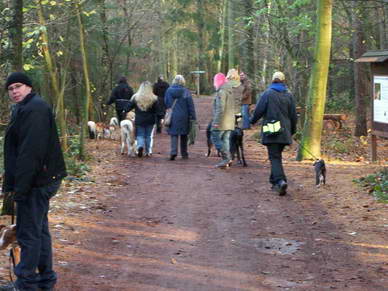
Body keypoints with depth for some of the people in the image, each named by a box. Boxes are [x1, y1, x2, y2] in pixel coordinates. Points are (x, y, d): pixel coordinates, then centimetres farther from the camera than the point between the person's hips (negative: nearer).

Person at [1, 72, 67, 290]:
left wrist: (21, 187, -24)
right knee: (40, 229, 18)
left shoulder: (34, 109, -18)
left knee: (29, 233, -2)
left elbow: (31, 152, -24)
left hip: (36, 182, -11)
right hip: (43, 180, 11)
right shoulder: (26, 108, 16)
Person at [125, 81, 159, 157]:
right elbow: (156, 111, -5)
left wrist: (125, 111, 20)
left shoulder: (135, 97, -5)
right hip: (150, 121, 0)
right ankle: (148, 152, 15)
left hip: (139, 121, 0)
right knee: (148, 136, 13)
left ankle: (140, 146, -20)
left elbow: (129, 106, 3)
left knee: (140, 136, 8)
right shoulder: (153, 98, -6)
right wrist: (155, 119, 5)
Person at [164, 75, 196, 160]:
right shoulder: (186, 91, -7)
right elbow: (191, 105, -6)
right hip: (184, 117, -1)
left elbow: (166, 104, 10)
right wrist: (193, 117, -2)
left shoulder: (169, 91, 0)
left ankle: (173, 152, -17)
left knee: (174, 134, 3)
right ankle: (184, 153, 20)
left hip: (172, 117, 1)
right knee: (184, 135, 13)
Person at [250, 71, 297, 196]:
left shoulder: (267, 93, -6)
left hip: (271, 131, -4)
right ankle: (274, 181, 25)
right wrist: (292, 130, 20)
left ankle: (280, 180, -24)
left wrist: (253, 120, 14)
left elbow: (259, 110, -5)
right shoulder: (288, 95, 7)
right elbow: (293, 114, 10)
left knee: (275, 157, -6)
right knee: (277, 154, 18)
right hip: (284, 132, 4)